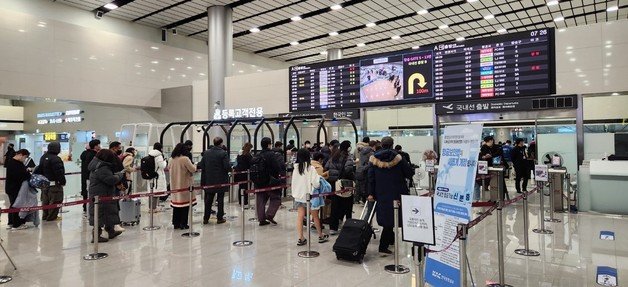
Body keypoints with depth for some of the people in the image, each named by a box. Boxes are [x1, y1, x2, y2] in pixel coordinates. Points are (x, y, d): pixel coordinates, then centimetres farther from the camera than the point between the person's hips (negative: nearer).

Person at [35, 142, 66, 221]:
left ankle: (45, 215, 26)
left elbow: (39, 170, 17)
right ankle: (52, 216, 1)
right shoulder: (56, 159, -19)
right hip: (54, 183, -9)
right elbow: (59, 172, -21)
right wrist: (62, 182, -12)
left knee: (45, 200, 17)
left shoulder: (43, 157, 11)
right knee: (55, 200, -1)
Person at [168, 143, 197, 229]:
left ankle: (176, 223, 18)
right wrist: (194, 166, 7)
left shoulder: (171, 159, 2)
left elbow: (169, 168, 18)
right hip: (184, 185, -6)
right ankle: (183, 224, 5)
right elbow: (193, 169, -14)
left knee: (176, 203, 13)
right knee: (185, 204, 2)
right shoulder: (185, 159, -17)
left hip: (175, 185, 6)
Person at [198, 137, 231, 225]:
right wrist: (231, 169, 3)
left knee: (208, 199, 12)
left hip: (209, 180, 4)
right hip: (221, 180, -4)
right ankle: (220, 218, 11)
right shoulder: (223, 153, -13)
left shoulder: (206, 153, 1)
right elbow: (227, 167, -18)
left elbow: (201, 165, 1)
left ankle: (206, 218, 17)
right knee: (220, 199, 6)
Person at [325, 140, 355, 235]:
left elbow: (326, 168, 8)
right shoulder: (348, 157, -10)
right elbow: (349, 169, -24)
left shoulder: (333, 157, 10)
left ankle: (333, 228, 11)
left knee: (335, 206, 10)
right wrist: (353, 177, -10)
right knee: (347, 206, 7)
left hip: (334, 184, 6)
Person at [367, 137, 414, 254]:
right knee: (391, 218, 2)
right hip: (396, 194, -3)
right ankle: (383, 247, 2)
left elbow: (371, 177, -1)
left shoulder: (374, 158, -1)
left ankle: (391, 239, 35)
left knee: (385, 217, 19)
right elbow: (410, 173, -6)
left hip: (381, 195, 4)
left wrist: (371, 193, 3)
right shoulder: (397, 158, -8)